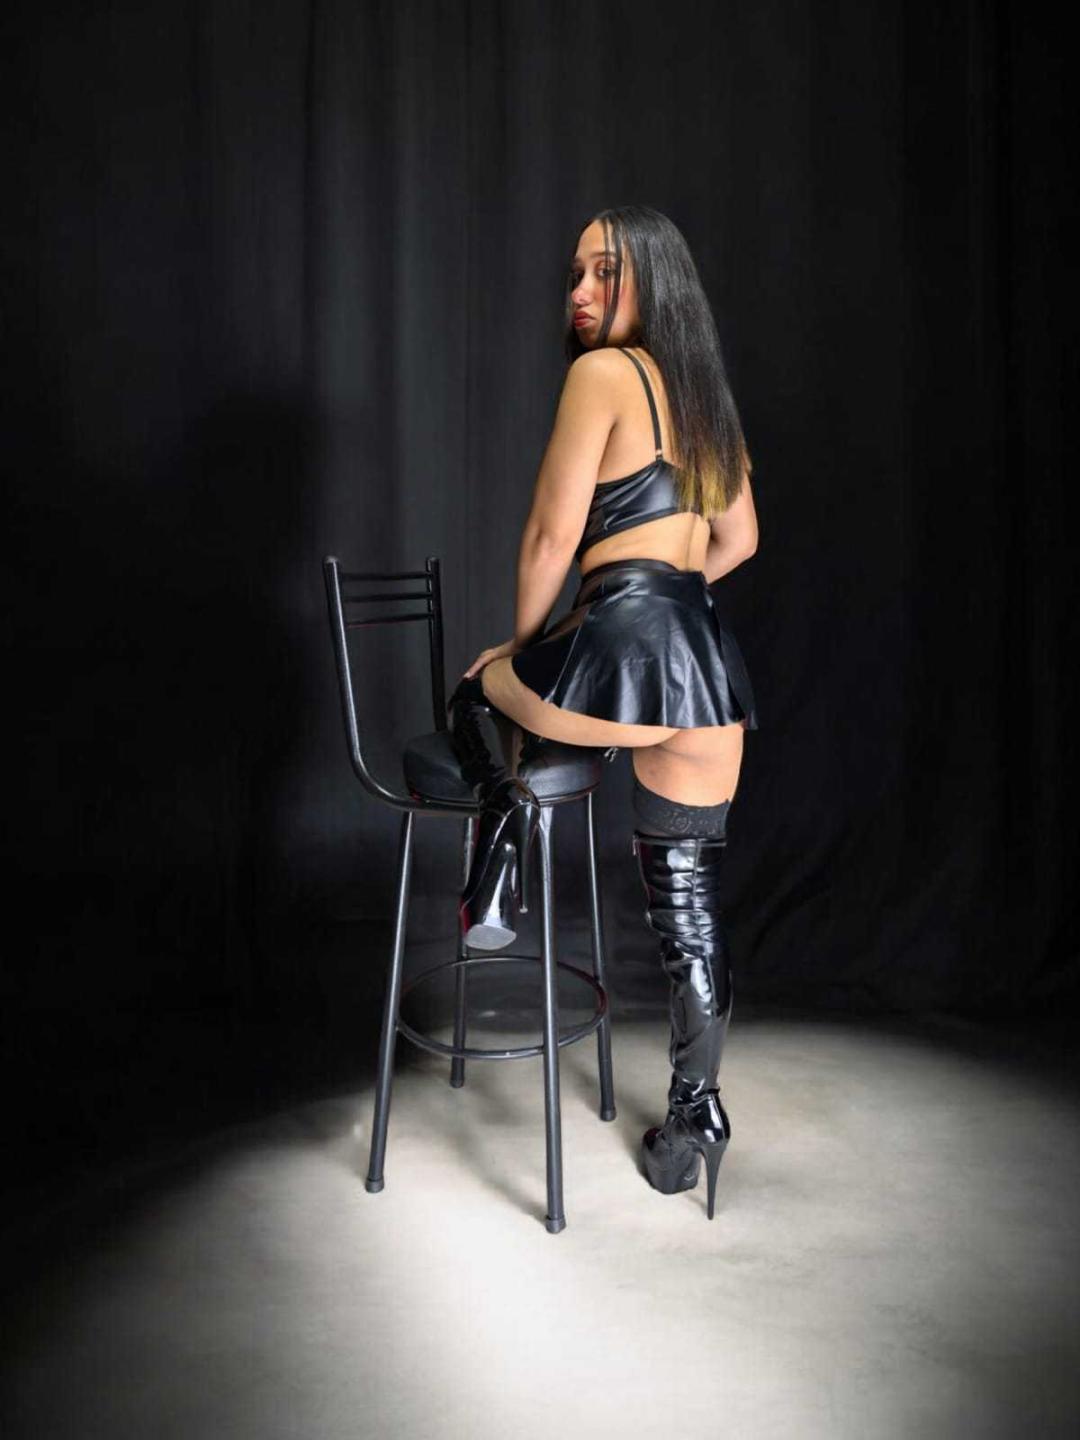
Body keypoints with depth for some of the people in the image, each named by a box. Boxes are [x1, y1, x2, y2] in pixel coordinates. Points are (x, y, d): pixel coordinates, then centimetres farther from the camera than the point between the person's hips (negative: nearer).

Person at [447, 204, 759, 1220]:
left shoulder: (602, 372, -3)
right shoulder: (705, 392, 19)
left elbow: (552, 537, -5)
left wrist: (524, 642, 10)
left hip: (627, 649, -7)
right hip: (712, 662, 7)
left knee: (476, 690, 26)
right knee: (689, 901, 14)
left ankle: (506, 807, 1)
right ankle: (694, 1114, 23)